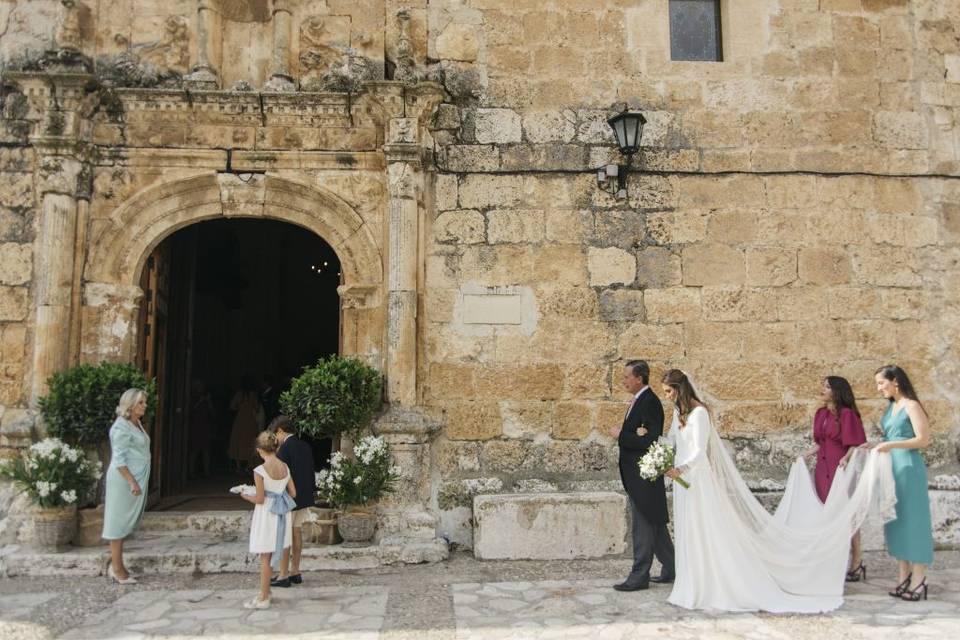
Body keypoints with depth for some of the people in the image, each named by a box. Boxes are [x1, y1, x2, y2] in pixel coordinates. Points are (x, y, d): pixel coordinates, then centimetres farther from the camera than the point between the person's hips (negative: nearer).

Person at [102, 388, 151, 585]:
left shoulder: (137, 424, 13)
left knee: (125, 522, 13)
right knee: (119, 520, -2)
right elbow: (119, 459, -19)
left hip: (137, 478, 9)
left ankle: (115, 565, 21)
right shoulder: (121, 426, -14)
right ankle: (117, 569, 3)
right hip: (124, 480, -9)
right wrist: (131, 482, -23)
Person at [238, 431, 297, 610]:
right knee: (272, 555, 16)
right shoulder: (285, 468, 0)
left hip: (266, 514, -6)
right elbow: (293, 493, 6)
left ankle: (263, 598, 12)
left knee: (265, 557, 4)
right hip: (281, 514, 6)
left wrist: (245, 496, 2)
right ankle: (265, 592, 27)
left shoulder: (260, 471, -18)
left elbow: (259, 499, -16)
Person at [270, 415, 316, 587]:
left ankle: (284, 576, 6)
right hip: (304, 496, 8)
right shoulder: (306, 446, 6)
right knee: (297, 532, 15)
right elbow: (311, 471, 11)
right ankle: (295, 572, 23)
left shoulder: (284, 448, -18)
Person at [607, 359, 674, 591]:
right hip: (635, 474, 10)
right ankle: (671, 568, 28)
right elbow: (636, 437, 9)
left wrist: (620, 435, -15)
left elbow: (649, 441, -23)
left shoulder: (650, 402, -17)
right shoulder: (638, 400, 13)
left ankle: (639, 576, 7)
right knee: (654, 524, 17)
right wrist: (635, 434, -13)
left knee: (643, 525, -1)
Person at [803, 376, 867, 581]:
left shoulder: (847, 414, -9)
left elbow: (855, 444, -12)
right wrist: (808, 455, 9)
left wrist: (845, 459, -27)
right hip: (823, 470, 7)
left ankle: (856, 563, 11)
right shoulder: (820, 414, 12)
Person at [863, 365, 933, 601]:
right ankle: (904, 575, 16)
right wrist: (875, 445, 2)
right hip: (890, 468, 8)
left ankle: (919, 579, 4)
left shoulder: (911, 406, -9)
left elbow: (923, 439, -15)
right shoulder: (890, 407, 13)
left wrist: (891, 445, -21)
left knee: (913, 519, -2)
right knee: (896, 520, 9)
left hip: (908, 468, -8)